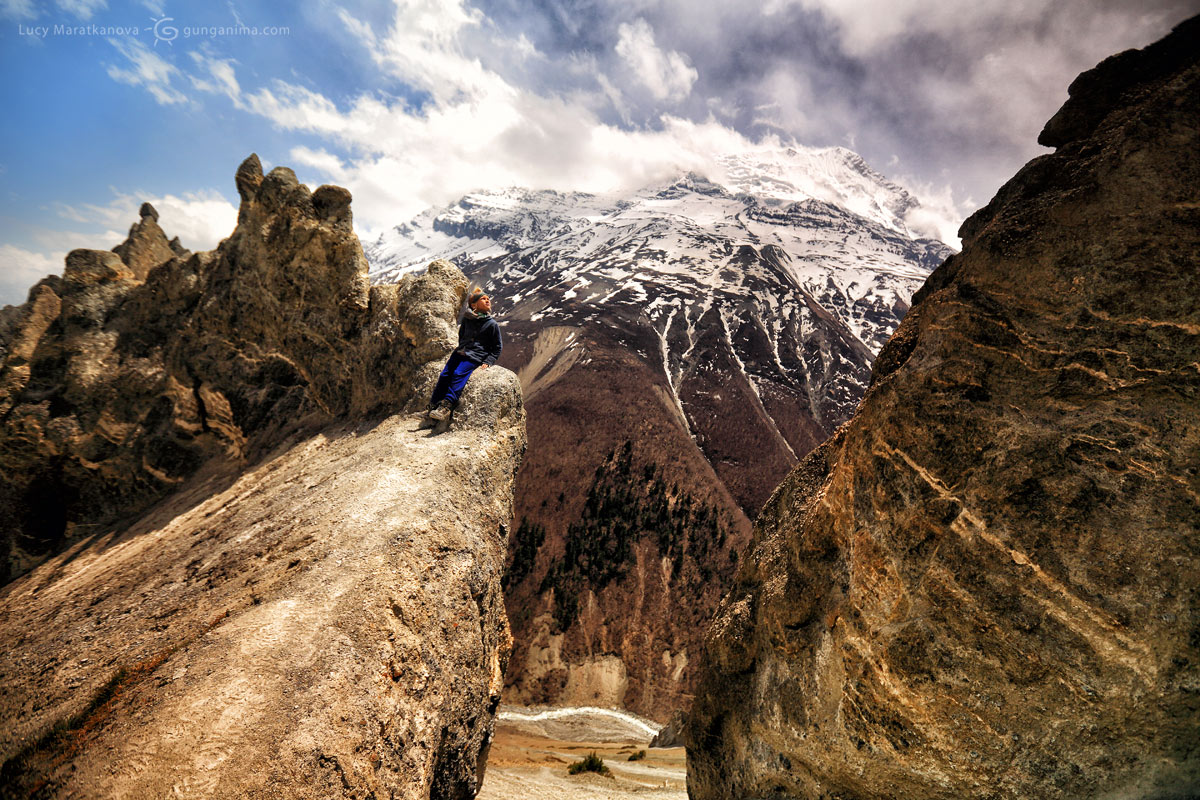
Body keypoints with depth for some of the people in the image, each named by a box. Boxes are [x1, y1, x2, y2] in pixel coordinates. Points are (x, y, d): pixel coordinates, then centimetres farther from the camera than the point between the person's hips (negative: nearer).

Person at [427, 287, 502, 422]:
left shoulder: (492, 324, 0)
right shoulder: (466, 319, 10)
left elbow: (497, 348, 4)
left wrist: (487, 362, -7)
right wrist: (460, 349, 17)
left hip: (476, 356, -4)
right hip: (460, 352, 4)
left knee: (458, 374, -25)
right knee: (445, 374, -12)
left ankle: (447, 406, -30)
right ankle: (434, 405, -8)